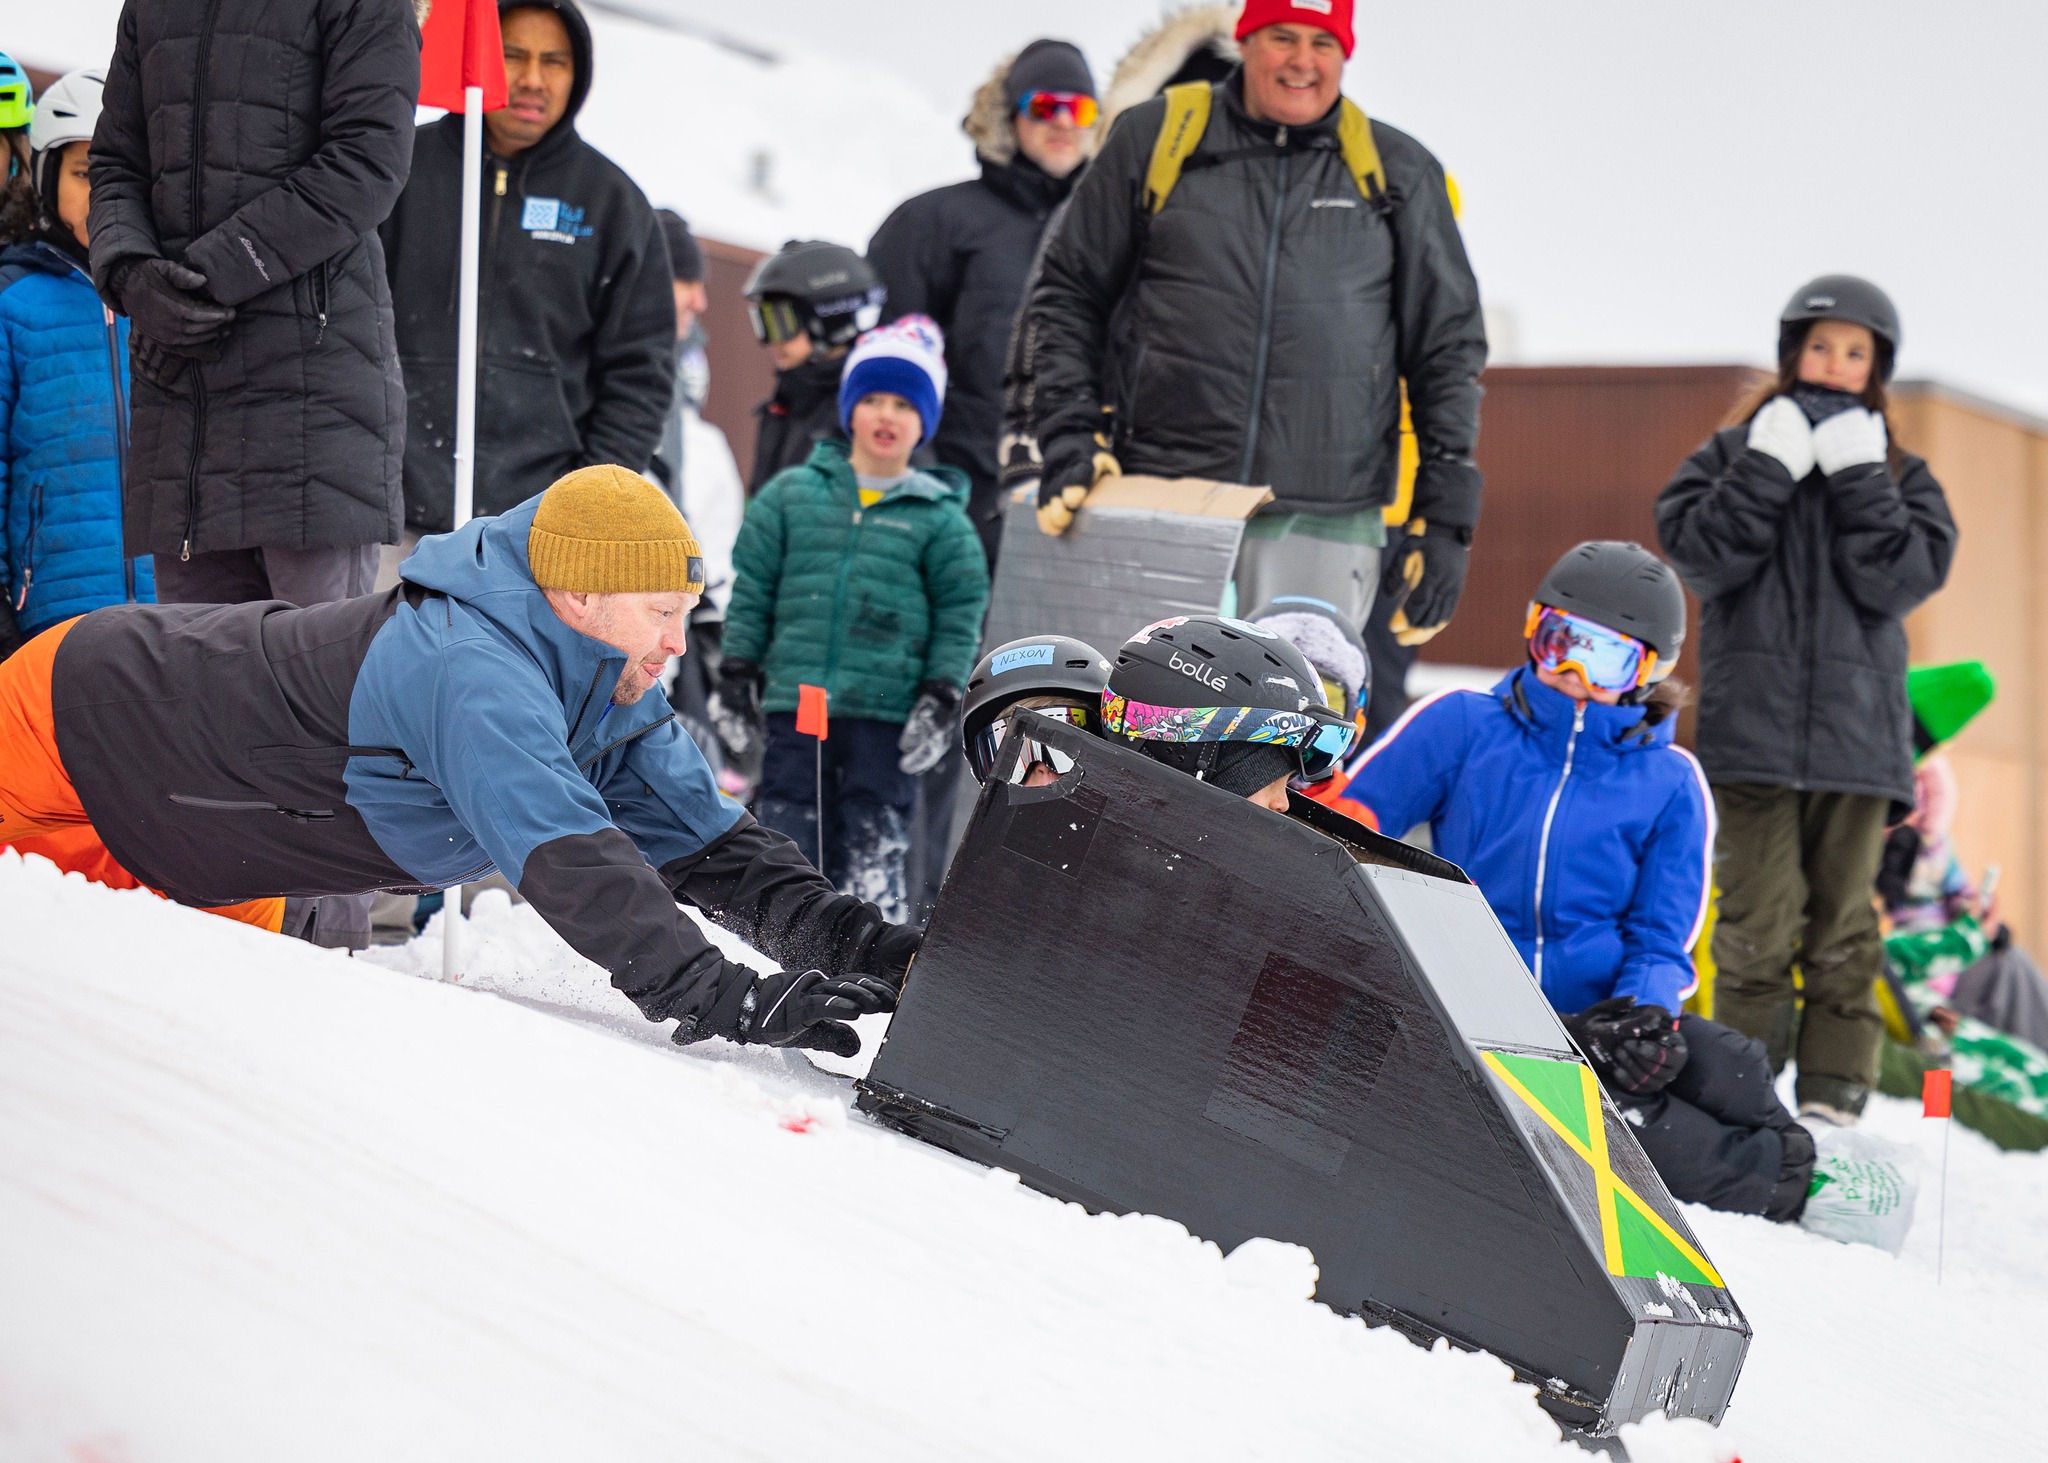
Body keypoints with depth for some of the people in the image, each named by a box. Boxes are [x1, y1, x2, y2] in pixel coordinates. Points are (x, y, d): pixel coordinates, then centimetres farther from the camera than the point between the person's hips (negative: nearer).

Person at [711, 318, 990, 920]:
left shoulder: (940, 518, 5)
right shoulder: (792, 494, 8)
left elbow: (960, 615, 7)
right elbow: (751, 591, 11)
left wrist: (941, 698, -1)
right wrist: (736, 677, 7)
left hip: (887, 712, -1)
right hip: (794, 703, 1)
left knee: (875, 847, 1)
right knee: (788, 839, 1)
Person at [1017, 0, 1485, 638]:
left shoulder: (1398, 173, 10)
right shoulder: (1155, 137, 8)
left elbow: (1450, 346, 13)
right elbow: (1066, 294, 12)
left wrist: (1445, 521, 7)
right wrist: (1069, 440, -1)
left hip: (1324, 522, 0)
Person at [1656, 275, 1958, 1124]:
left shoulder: (1900, 477, 13)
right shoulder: (1737, 454, 10)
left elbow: (1902, 579, -4)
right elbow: (1698, 555, -6)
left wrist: (1858, 478, -8)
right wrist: (1771, 469, -10)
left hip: (1857, 728, 1)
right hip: (1750, 726, -1)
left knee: (1842, 917, 2)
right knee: (1758, 916, -5)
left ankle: (1834, 1086, 7)